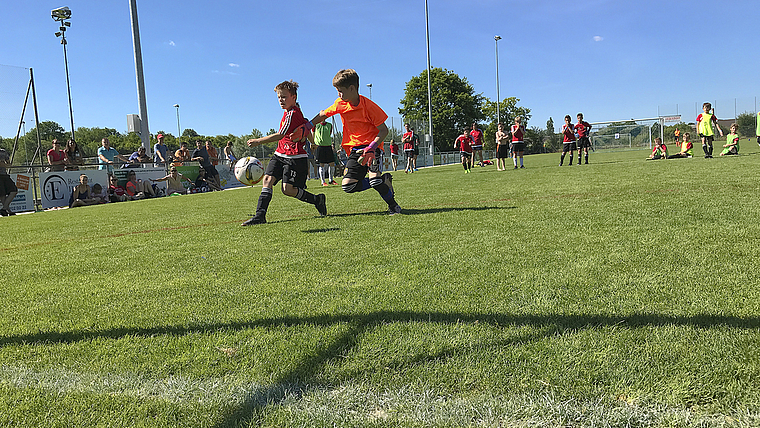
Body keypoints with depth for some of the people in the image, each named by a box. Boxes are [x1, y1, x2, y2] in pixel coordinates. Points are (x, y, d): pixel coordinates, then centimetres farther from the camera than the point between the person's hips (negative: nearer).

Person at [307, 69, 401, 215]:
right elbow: (323, 115, 18)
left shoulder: (368, 106, -15)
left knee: (374, 179, -28)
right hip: (355, 147, 6)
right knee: (347, 185, -8)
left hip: (372, 145, -6)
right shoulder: (340, 104, 1)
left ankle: (393, 206, -2)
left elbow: (384, 130, -13)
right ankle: (384, 181, 8)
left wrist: (371, 148, -27)